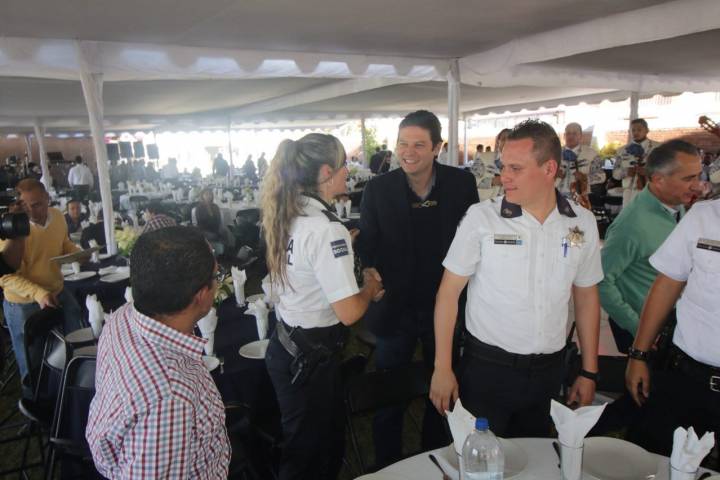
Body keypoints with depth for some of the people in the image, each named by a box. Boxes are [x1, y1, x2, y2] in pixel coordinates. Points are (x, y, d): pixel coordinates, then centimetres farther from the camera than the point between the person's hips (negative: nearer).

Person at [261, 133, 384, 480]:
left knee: (329, 440, 27)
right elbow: (349, 312, -27)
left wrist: (356, 277, 10)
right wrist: (370, 286, -7)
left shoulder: (288, 216, 1)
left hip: (286, 344, 8)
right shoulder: (326, 229, -25)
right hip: (311, 358, -8)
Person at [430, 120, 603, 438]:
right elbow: (449, 292, -8)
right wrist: (442, 369, -9)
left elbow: (586, 298, 9)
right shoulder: (481, 217, -11)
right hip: (486, 367, -3)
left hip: (548, 371, 3)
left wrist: (589, 372, 10)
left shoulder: (583, 223, -1)